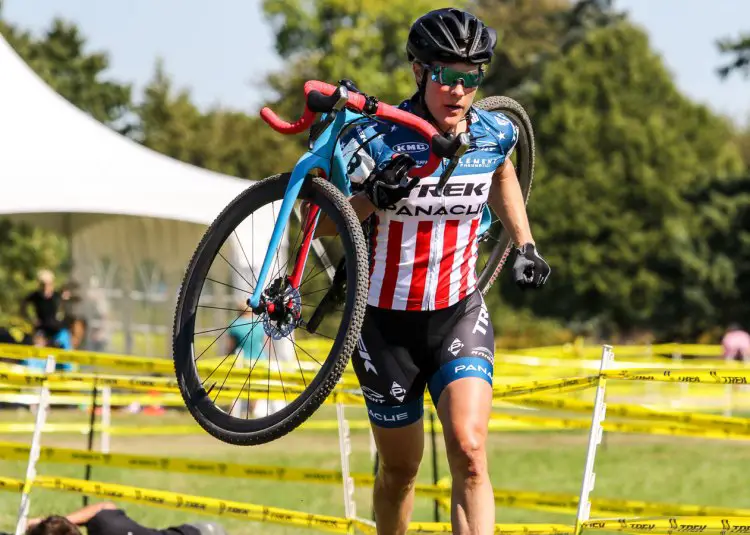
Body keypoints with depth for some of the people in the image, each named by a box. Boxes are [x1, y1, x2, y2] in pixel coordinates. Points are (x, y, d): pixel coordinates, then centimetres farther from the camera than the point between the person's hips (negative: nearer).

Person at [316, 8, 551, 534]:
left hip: (459, 314, 1)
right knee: (401, 469, 11)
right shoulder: (377, 140, -18)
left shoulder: (495, 134, -8)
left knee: (469, 452, -20)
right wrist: (371, 201, -29)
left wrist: (524, 244, 14)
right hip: (387, 320, -1)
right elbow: (319, 221, -10)